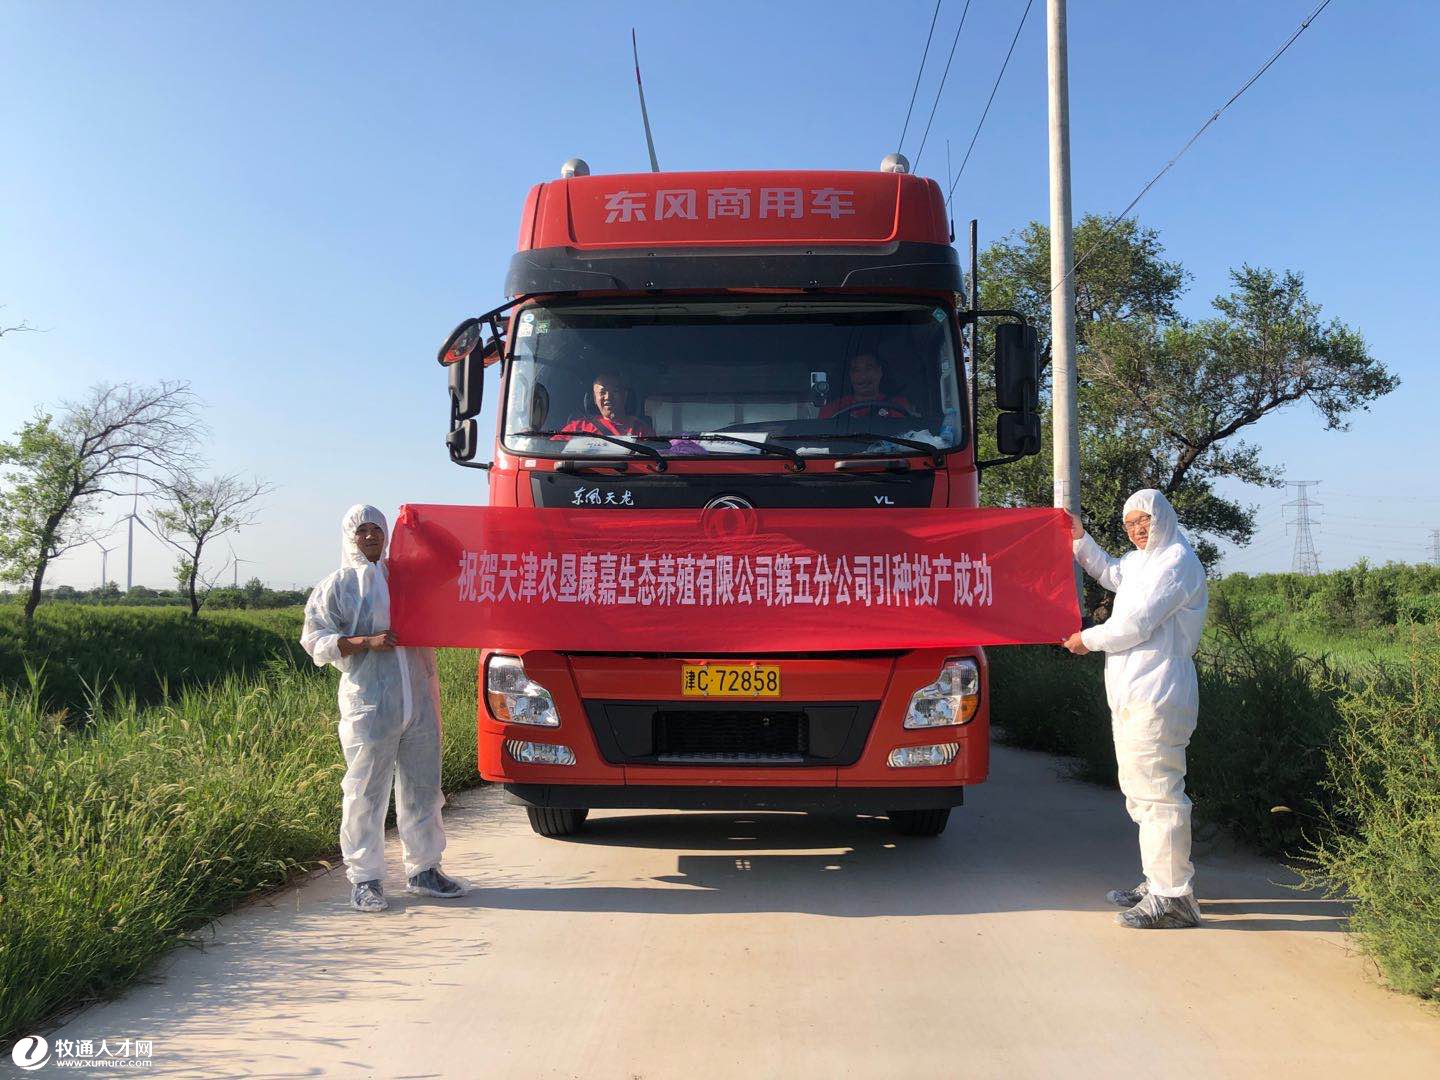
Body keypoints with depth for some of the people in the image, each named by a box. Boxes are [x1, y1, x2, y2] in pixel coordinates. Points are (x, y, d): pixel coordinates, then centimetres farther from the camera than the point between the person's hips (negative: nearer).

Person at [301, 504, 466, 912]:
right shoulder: (336, 586, 4)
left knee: (423, 786, 10)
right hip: (368, 703, -5)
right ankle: (365, 878, 9)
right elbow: (315, 640, -4)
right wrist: (366, 642, -15)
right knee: (366, 791, -2)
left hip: (418, 699, 5)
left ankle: (423, 869, 22)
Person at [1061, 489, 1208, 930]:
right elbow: (1109, 573, 42)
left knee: (1158, 793, -11)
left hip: (1157, 697, -11)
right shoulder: (1142, 561, 20)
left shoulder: (1177, 562, -12)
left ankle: (1173, 898, -7)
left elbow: (1136, 624, -17)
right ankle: (1158, 882, 26)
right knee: (1140, 792, 17)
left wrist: (1087, 639, -3)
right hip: (1132, 695, 11)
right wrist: (1080, 539, 30)